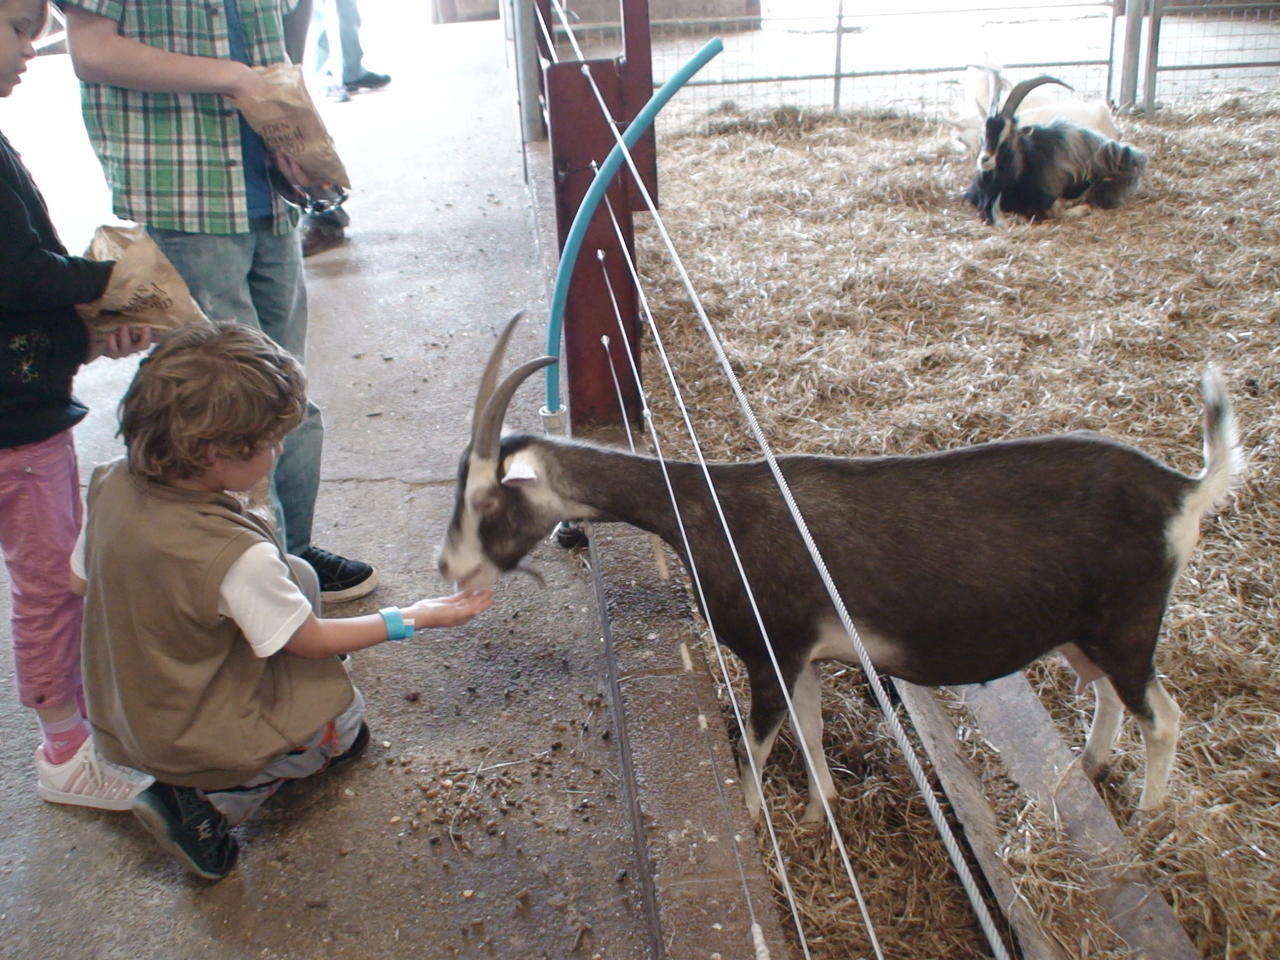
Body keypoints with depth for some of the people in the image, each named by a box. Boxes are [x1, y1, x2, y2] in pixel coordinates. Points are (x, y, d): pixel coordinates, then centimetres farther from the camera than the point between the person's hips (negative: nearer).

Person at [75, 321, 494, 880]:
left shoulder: (111, 485, -15)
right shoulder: (238, 555, -35)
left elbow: (85, 578, 3)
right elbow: (311, 640, -18)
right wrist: (412, 619, -7)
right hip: (192, 740, -7)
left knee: (297, 576, 12)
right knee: (343, 726, 20)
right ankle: (211, 802, 3)